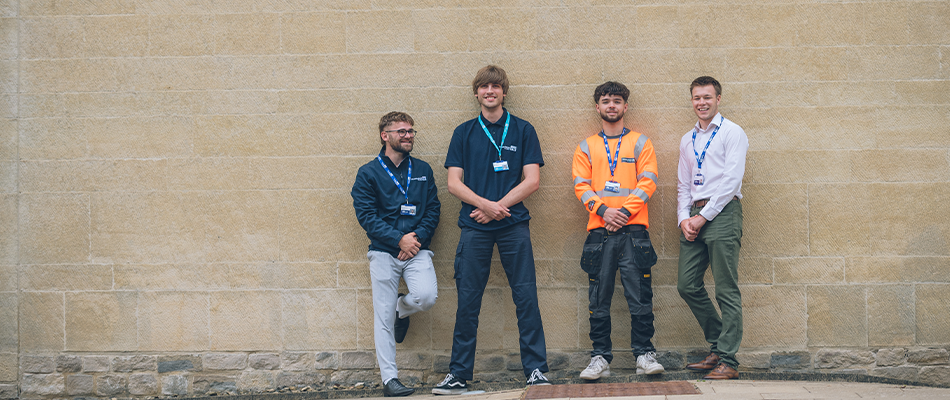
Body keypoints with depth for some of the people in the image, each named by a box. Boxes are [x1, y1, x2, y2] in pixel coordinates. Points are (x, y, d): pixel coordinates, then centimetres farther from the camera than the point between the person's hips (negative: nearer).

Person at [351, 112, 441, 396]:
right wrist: (399, 239, -13)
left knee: (427, 296, -22)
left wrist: (417, 237, -8)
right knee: (384, 318, -4)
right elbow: (366, 215, -4)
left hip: (417, 249, 2)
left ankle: (402, 308, 14)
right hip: (384, 252, -2)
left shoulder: (422, 170, 14)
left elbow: (433, 209, 10)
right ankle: (389, 379, 2)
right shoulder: (369, 173, 4)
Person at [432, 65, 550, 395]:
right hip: (475, 227, 1)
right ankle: (459, 374, 8)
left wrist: (497, 207, -8)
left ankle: (536, 370, 3)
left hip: (514, 224, -1)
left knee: (526, 297, -3)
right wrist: (486, 204, -12)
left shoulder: (522, 130, 8)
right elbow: (454, 183, 4)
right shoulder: (464, 133, 11)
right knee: (468, 300, 2)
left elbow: (532, 180, 1)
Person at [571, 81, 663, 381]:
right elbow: (581, 185, 6)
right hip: (599, 232, 2)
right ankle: (600, 358, 4)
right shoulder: (586, 147, 16)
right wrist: (603, 210, -10)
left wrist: (624, 211, -10)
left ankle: (644, 355, 2)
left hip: (633, 229, -1)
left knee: (640, 297, -4)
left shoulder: (640, 143, 12)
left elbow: (647, 182, 2)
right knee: (599, 299, 1)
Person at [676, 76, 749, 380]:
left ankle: (727, 361, -6)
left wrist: (703, 216, -11)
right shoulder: (687, 140, 21)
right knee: (688, 286, 4)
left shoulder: (732, 133, 0)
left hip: (722, 212, -7)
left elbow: (731, 181, -8)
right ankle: (718, 347, 18)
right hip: (694, 218, 7)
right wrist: (684, 218, 4)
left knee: (726, 290, -7)